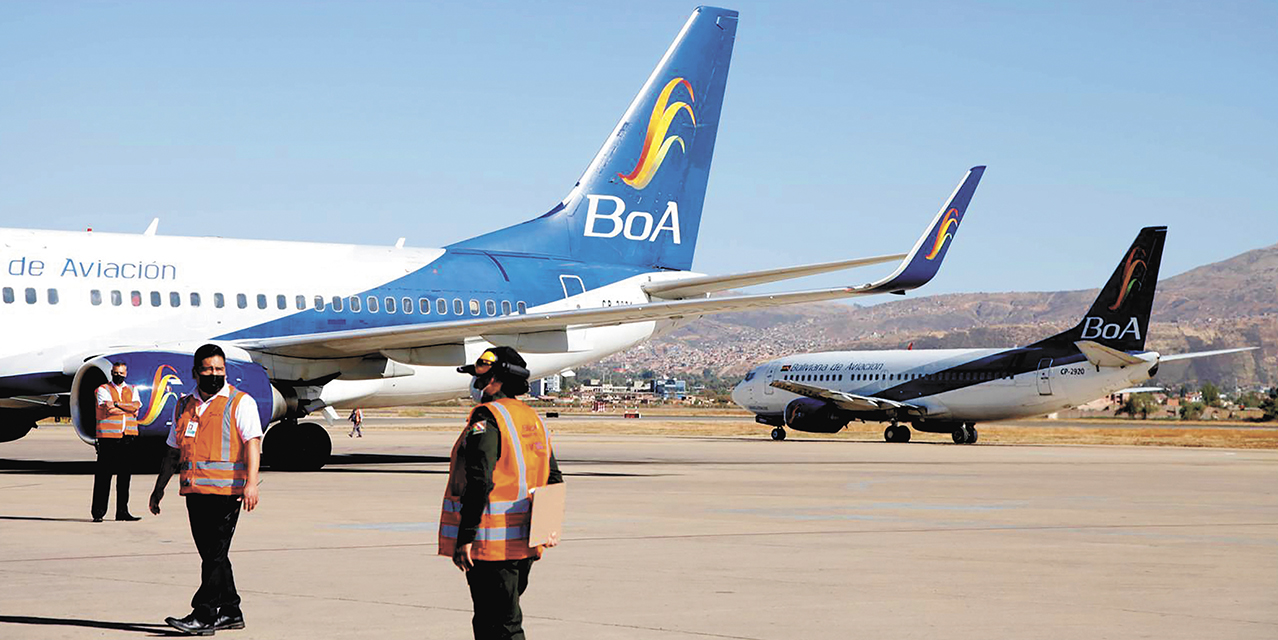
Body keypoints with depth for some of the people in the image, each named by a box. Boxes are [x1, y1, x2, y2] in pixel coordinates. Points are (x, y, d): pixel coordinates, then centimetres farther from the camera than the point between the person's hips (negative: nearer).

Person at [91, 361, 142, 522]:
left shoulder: (132, 390, 18)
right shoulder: (103, 390, 5)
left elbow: (136, 405, -2)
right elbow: (109, 409, -11)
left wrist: (116, 404, -11)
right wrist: (129, 409, -4)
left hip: (128, 437, 4)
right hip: (108, 437, -4)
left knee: (124, 475, 5)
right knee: (103, 475, -5)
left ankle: (122, 511, 9)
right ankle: (98, 512, -2)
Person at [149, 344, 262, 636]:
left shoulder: (240, 402, 0)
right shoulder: (184, 406, 17)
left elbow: (253, 443, -10)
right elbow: (173, 452, 23)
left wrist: (251, 483, -22)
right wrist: (159, 488, 21)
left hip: (225, 490, -6)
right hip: (195, 491, 6)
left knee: (215, 554, -8)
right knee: (211, 554, 10)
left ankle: (204, 616, -9)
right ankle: (230, 612, 19)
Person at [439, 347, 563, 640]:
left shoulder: (486, 417, -13)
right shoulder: (534, 419, 13)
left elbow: (479, 481, -22)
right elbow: (553, 479, 19)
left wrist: (465, 537, -21)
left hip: (491, 542, -9)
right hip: (525, 544, 9)